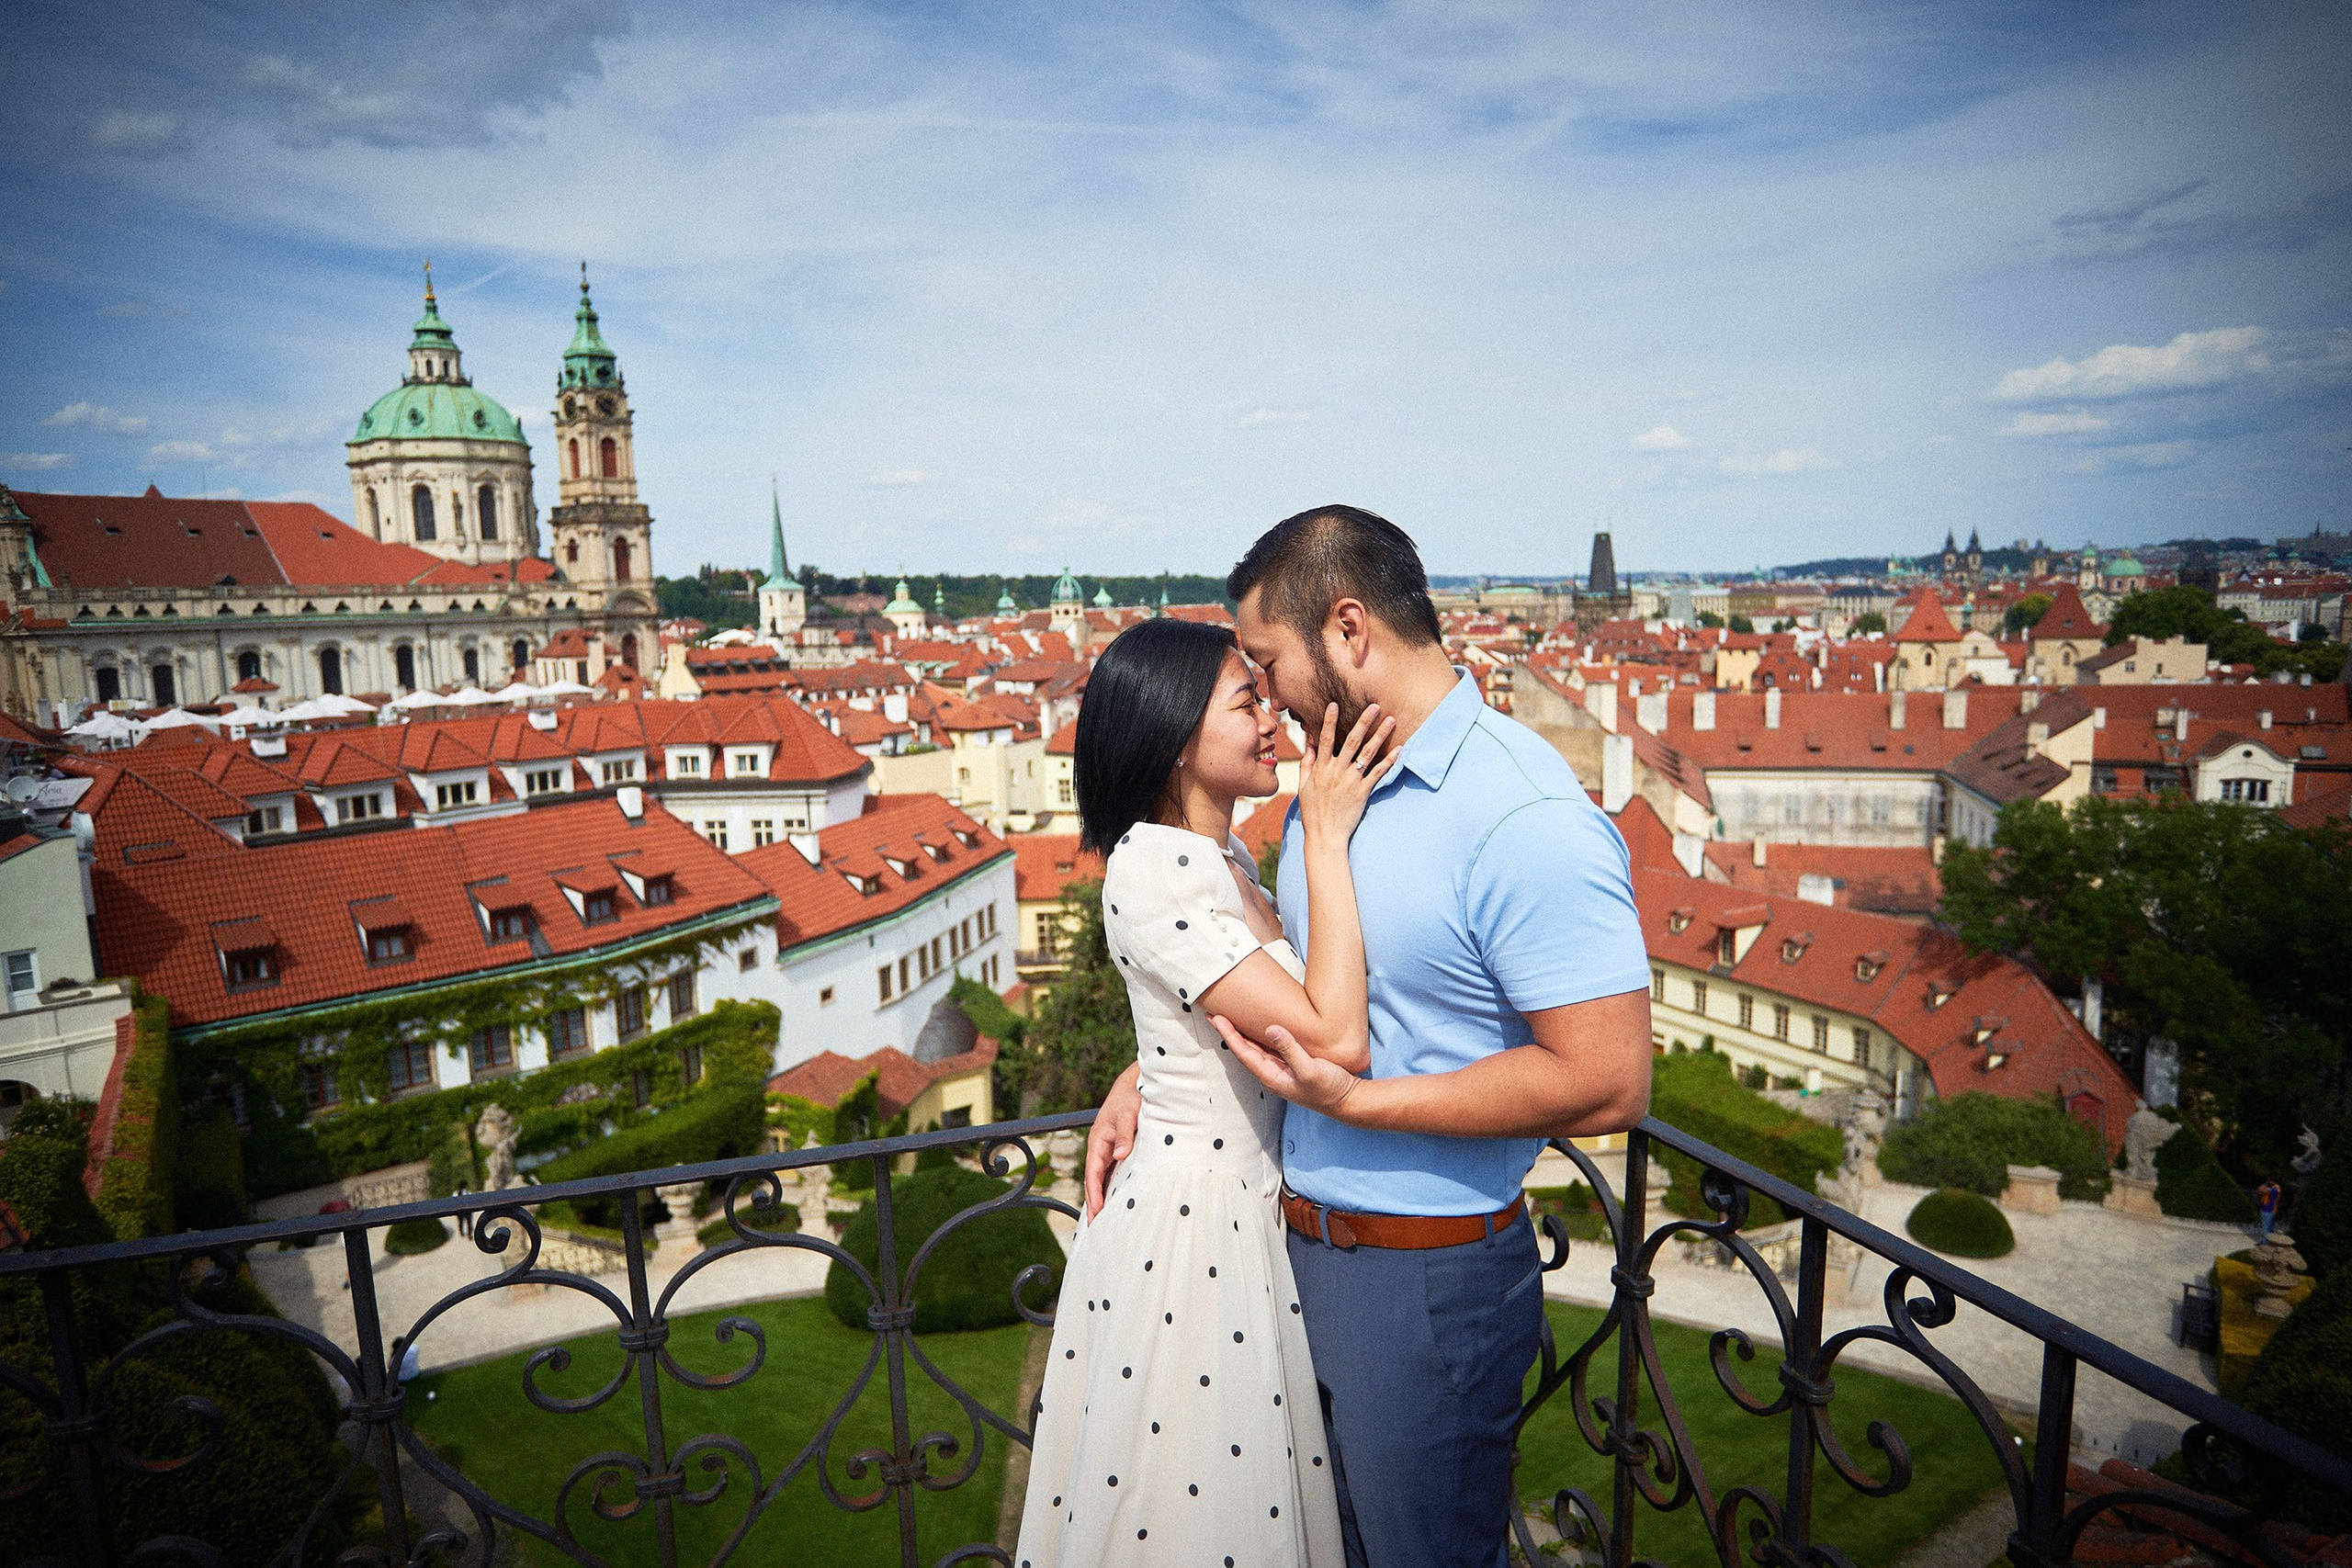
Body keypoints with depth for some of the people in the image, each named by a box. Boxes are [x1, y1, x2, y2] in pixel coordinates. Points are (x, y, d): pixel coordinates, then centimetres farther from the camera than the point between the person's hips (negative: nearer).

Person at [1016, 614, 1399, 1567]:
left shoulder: (1227, 856, 5)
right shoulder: (1148, 870, -25)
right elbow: (1333, 1041, -29)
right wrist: (1325, 841, -23)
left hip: (1251, 1205, 9)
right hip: (1190, 1219, -8)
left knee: (1251, 1488, 25)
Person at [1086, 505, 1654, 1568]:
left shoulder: (1527, 817, -22)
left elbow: (1608, 1083, -25)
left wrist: (1358, 1099, -24)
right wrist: (1148, 1075, 3)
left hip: (1428, 1277, -8)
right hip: (1304, 1242, 8)